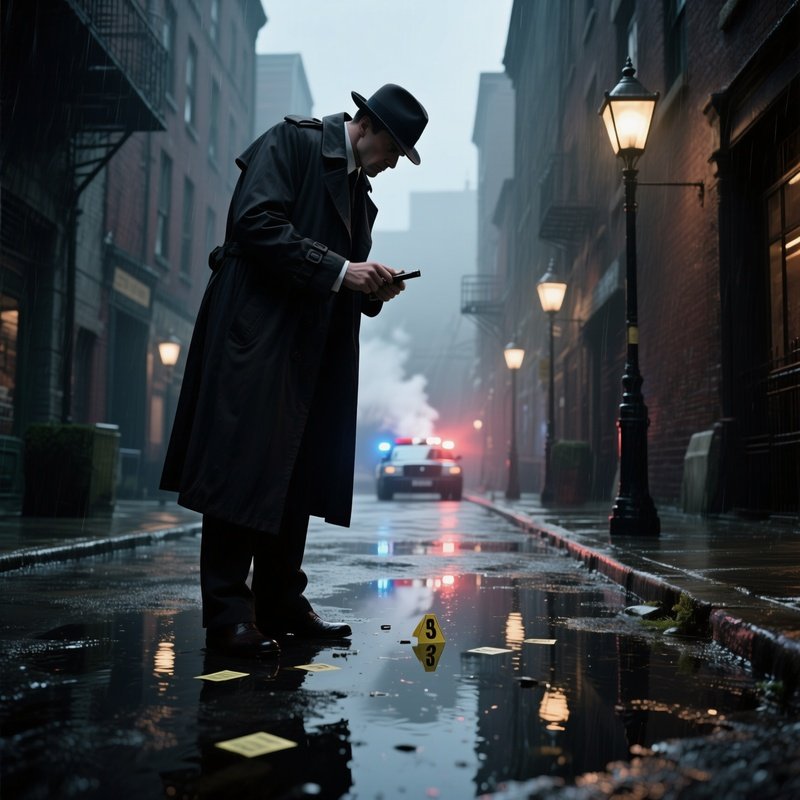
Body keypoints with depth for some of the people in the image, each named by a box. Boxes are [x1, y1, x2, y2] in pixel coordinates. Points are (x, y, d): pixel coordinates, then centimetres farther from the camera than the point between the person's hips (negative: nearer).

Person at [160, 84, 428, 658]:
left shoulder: (358, 190, 23)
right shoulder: (293, 142, -1)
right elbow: (256, 223, -16)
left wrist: (373, 289, 4)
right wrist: (339, 270, -18)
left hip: (311, 351, 9)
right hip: (259, 335, -9)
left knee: (296, 479, 8)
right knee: (244, 469, -9)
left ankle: (282, 606, 15)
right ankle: (228, 614, -5)